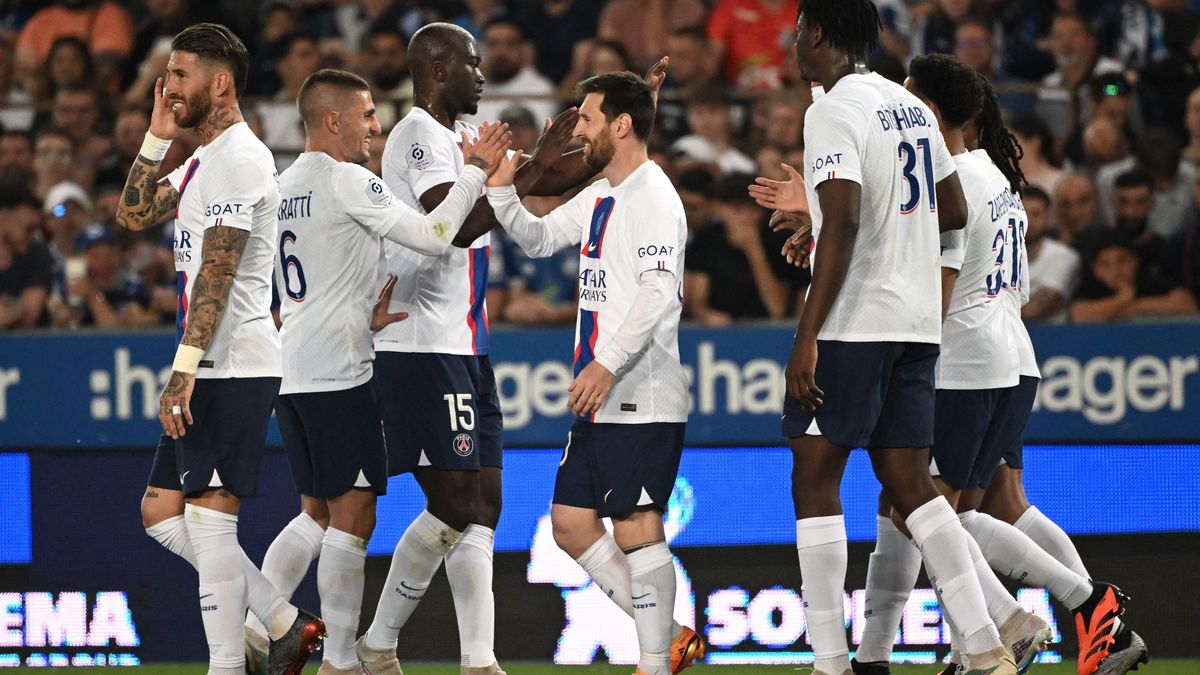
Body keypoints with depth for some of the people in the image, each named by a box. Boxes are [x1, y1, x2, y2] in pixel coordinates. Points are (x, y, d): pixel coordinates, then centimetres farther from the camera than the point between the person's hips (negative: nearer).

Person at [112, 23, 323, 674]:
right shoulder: (204, 159, 18)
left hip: (233, 368, -10)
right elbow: (134, 214, 21)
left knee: (209, 518, -10)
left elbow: (217, 273, -21)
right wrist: (158, 136, 11)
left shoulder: (238, 158, -13)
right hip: (211, 369, 10)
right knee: (161, 511, 11)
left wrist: (184, 369, -25)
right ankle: (284, 621, 13)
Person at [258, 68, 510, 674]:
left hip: (290, 371, 9)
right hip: (336, 373, -9)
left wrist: (365, 316, 15)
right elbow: (432, 236, -17)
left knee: (316, 512, 17)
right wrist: (476, 170, -7)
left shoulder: (285, 185, 15)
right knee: (352, 517, -4)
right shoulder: (346, 180, -11)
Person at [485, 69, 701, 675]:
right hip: (599, 400, 10)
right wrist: (500, 189, 12)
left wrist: (609, 365, -28)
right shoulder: (600, 197, 16)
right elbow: (538, 239, 29)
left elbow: (658, 295, -22)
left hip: (642, 398, -10)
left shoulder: (653, 197, -12)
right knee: (570, 522, 9)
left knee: (636, 526, -10)